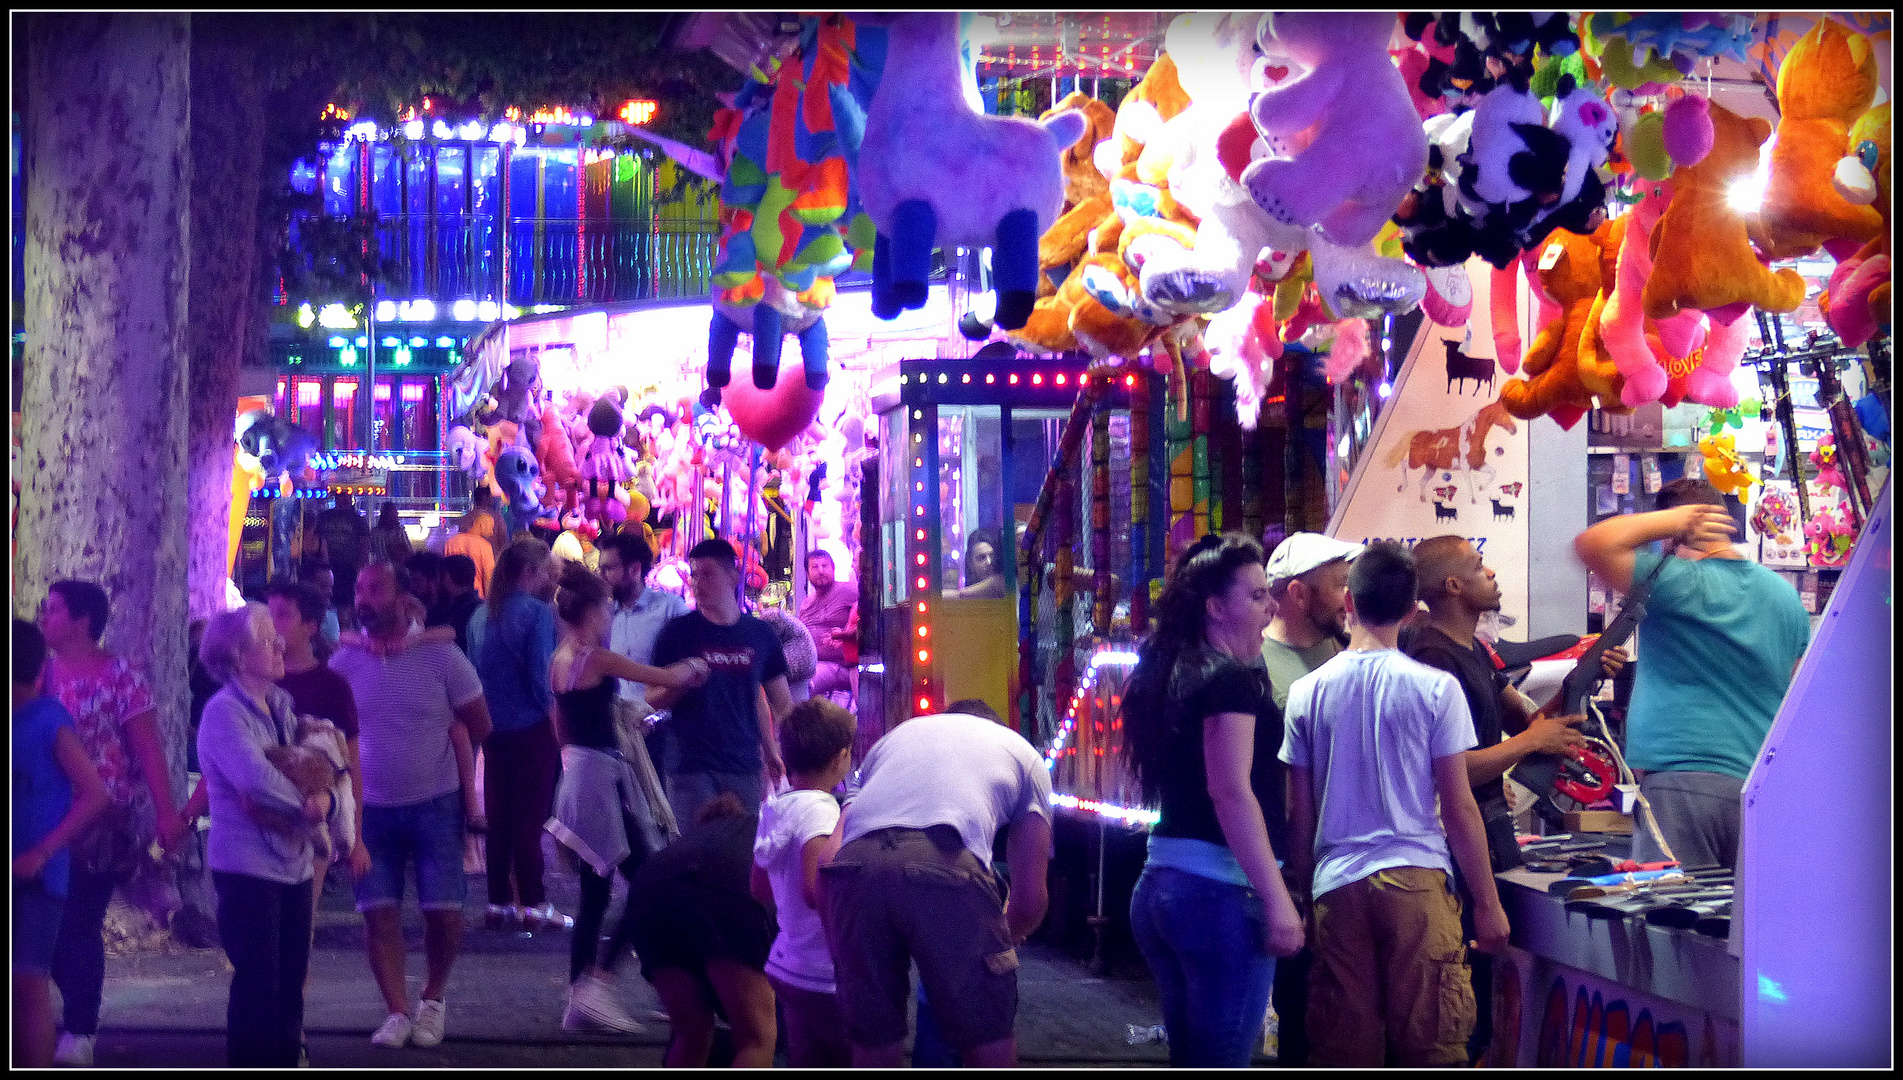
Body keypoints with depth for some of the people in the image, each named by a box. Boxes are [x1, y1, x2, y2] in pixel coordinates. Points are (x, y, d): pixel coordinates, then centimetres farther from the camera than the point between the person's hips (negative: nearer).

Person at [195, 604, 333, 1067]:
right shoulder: (224, 711, -13)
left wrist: (323, 797, -11)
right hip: (248, 864, -8)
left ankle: (284, 1064, 20)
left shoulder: (281, 704, 12)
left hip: (294, 860, 8)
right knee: (258, 981, -5)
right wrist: (306, 806, -12)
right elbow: (256, 778, -25)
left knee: (290, 979, 11)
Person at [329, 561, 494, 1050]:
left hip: (435, 804, -2)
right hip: (372, 807, 2)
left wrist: (430, 751, 2)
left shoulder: (440, 656, -9)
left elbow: (479, 727, 0)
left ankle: (433, 999, 20)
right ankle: (398, 1012, 10)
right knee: (379, 912, -1)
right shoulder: (344, 662, -2)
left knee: (443, 911, -4)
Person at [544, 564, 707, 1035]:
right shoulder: (597, 659, -15)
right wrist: (694, 667, 10)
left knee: (594, 895, 11)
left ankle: (579, 1004, 11)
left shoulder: (558, 660, 10)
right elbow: (669, 678, -11)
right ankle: (598, 983, -11)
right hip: (604, 775, -9)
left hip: (577, 772, 9)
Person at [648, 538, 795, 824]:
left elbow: (782, 704, 15)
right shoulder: (678, 632, 2)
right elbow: (653, 699, 3)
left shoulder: (760, 634, 8)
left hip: (744, 767, 2)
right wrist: (681, 684, -17)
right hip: (691, 766, -2)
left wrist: (774, 753, 6)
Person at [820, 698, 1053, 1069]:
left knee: (873, 1050, 14)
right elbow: (1031, 896, 25)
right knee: (990, 1049, 9)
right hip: (947, 866, -3)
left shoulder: (895, 735, 40)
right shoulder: (1024, 753, 32)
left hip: (854, 868, 3)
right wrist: (1006, 938, 46)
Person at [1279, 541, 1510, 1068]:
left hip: (1336, 886, 3)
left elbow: (1299, 815, 8)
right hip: (1417, 881, -2)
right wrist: (1487, 903, 5)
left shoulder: (1307, 693, 4)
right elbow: (1459, 807, -3)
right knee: (1431, 1045, 0)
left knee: (1342, 1053, 5)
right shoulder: (1435, 689, -3)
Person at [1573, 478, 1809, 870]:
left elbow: (1592, 544, -16)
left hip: (1680, 782, -7)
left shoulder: (1679, 582, -9)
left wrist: (1671, 520, -8)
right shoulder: (1787, 596, 14)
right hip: (1763, 790, 7)